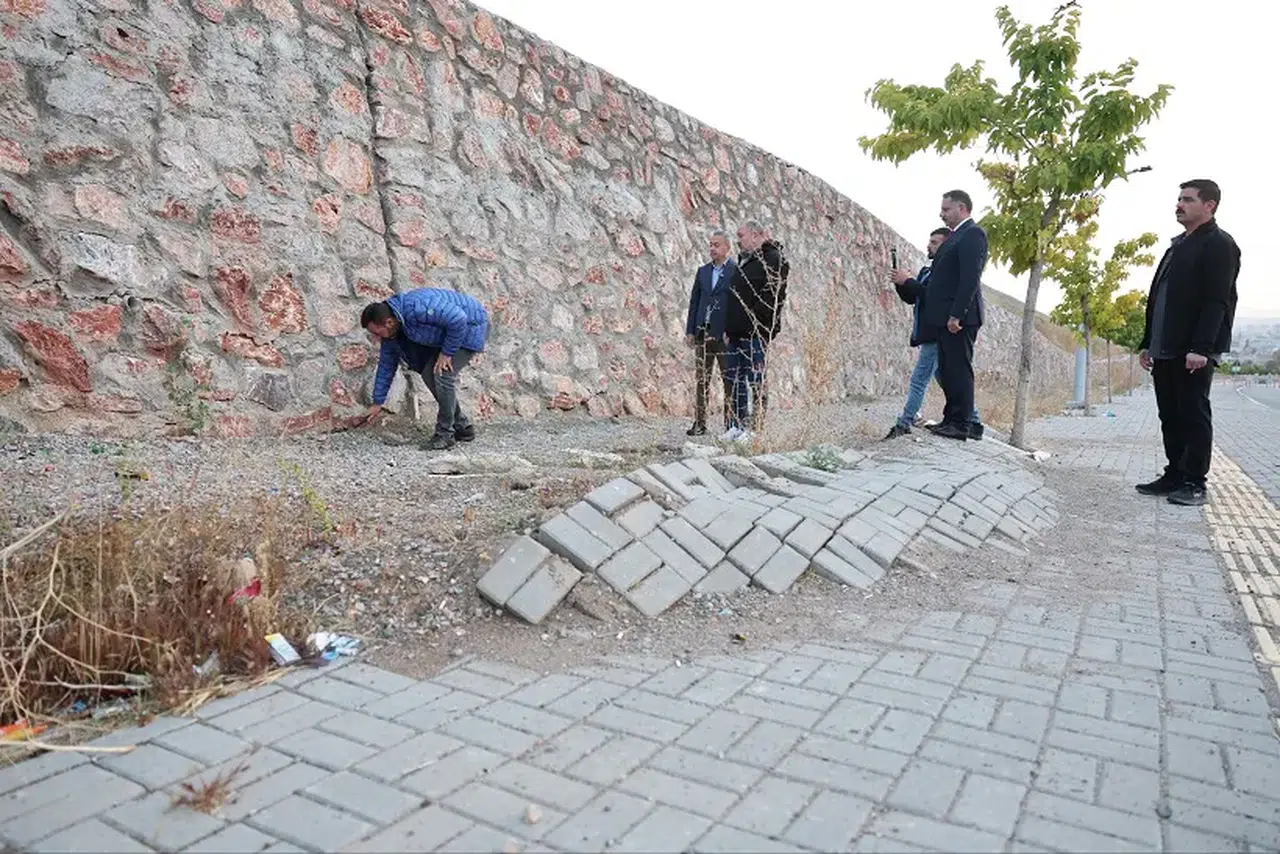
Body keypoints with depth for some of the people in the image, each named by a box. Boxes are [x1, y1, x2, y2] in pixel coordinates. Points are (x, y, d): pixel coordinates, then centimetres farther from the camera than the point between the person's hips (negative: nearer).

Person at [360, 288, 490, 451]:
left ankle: (445, 433, -5)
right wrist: (377, 403, 9)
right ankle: (462, 427, 15)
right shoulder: (391, 330, -4)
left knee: (443, 374, -18)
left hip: (471, 326, -9)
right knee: (429, 374, 4)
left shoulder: (416, 308, -34)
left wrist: (446, 353, -23)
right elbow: (386, 364, 6)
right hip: (451, 329, 9)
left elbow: (458, 319, -33)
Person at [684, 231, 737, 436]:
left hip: (725, 335, -5)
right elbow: (694, 301, 15)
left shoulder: (737, 272, -3)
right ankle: (699, 423, 13)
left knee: (729, 381, 1)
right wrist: (690, 331, 9)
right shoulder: (703, 271, 14)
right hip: (703, 334, 5)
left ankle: (731, 423, 8)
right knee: (701, 380, 7)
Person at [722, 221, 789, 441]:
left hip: (755, 332, -9)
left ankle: (756, 430, -4)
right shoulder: (744, 261, 22)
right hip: (737, 332, 9)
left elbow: (773, 297, -17)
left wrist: (755, 321, -19)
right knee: (735, 379, 10)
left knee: (755, 380, -8)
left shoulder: (774, 260, -7)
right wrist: (728, 328, 19)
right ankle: (737, 426, 16)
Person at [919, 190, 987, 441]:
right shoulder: (957, 236, 22)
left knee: (959, 370, -7)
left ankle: (961, 425, -4)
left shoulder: (973, 234, -8)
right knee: (947, 371, 11)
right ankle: (952, 420, 17)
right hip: (946, 317, 10)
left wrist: (956, 314, -23)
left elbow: (970, 278, -18)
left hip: (959, 317, -10)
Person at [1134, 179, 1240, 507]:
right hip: (1166, 350, 8)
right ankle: (1175, 476, 16)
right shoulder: (1177, 246, 22)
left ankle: (1194, 483, 3)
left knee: (1193, 414, -4)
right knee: (1170, 415, 9)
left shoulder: (1219, 244, -5)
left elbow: (1217, 301, -15)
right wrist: (1148, 343, 17)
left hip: (1193, 351, -8)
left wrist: (1201, 347, -23)